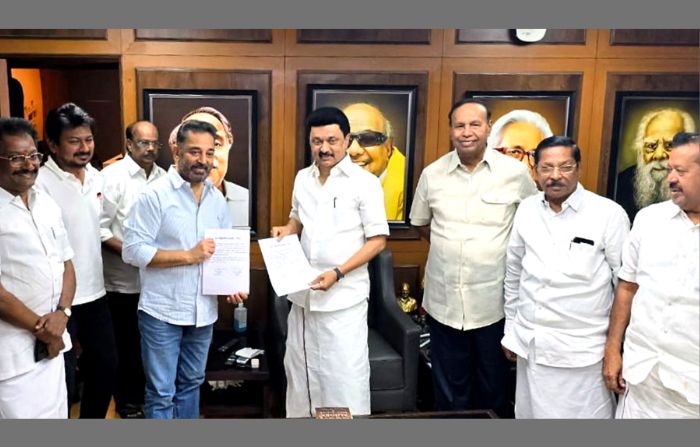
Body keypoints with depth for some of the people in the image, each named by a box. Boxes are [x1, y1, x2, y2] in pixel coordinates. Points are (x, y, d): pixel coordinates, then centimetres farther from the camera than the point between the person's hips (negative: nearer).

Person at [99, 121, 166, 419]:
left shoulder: (164, 177, 5)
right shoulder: (112, 176, -10)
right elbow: (99, 228, -13)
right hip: (125, 279, -4)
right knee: (126, 343, 10)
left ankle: (149, 393, 34)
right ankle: (127, 401, 27)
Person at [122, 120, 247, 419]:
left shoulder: (217, 198, 7)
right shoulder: (155, 194, -12)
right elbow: (132, 250, -17)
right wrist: (188, 256, -20)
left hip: (203, 312, 6)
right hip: (162, 312, -6)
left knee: (191, 384, 20)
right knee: (161, 393, 5)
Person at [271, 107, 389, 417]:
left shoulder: (364, 182, -10)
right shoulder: (302, 178, 7)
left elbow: (377, 240, -10)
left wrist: (338, 273, -20)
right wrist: (286, 229, 0)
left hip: (344, 296, -6)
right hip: (303, 292, 6)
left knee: (345, 376, 1)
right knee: (300, 368, 17)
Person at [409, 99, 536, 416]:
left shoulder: (515, 172, -5)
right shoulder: (432, 174, 0)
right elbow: (420, 223, 15)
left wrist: (510, 250, -1)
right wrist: (450, 246, 5)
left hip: (494, 301, -1)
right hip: (444, 300, 2)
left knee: (494, 388, 15)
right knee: (449, 389, 16)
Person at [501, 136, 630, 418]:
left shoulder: (609, 214, -10)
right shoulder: (526, 210, 3)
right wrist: (511, 330, 15)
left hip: (582, 350, -4)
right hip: (530, 344, 4)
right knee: (530, 416, 16)